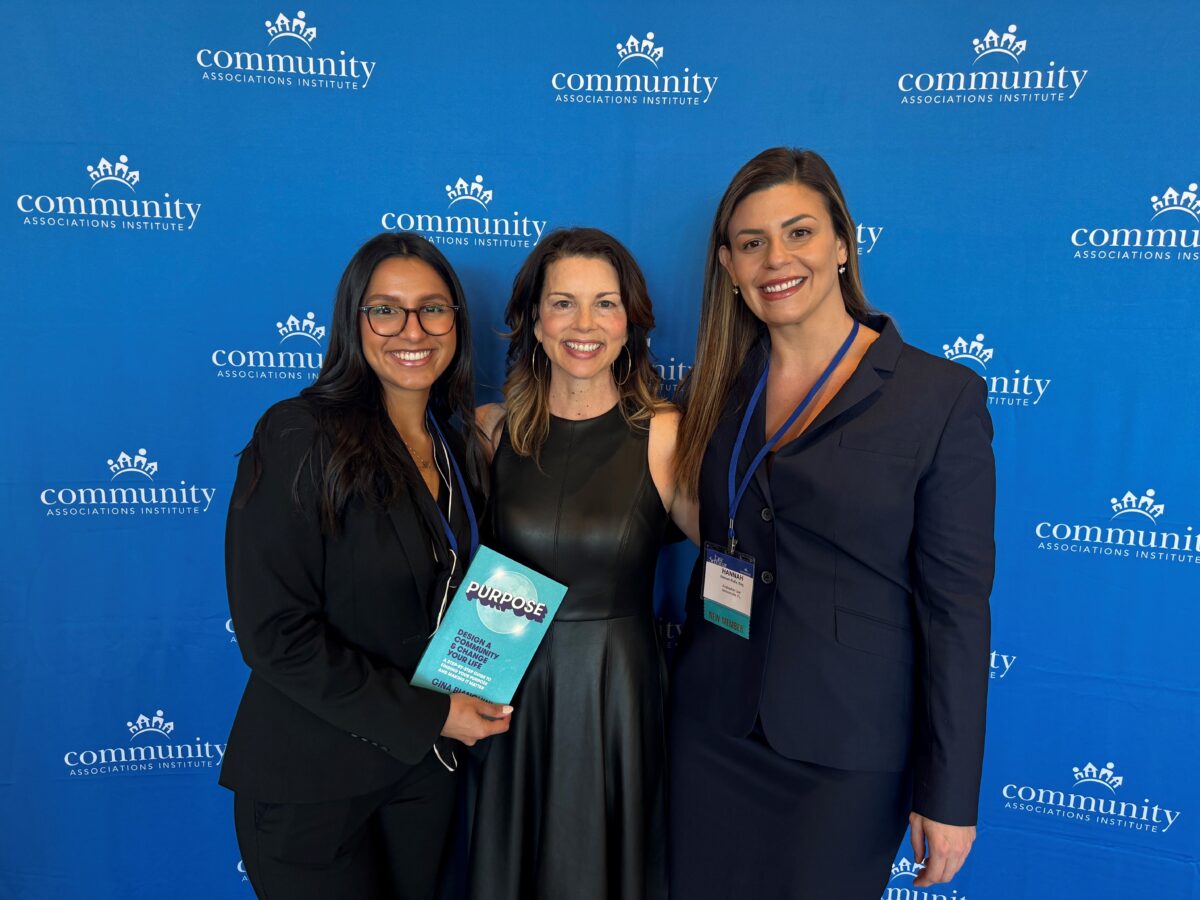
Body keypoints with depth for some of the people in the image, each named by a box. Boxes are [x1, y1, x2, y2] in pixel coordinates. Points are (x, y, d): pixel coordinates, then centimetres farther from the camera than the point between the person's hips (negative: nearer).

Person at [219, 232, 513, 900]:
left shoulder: (457, 445, 2)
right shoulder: (299, 436, -18)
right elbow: (275, 631, -21)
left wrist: (475, 703, -4)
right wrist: (427, 714, -18)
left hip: (426, 769, 6)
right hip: (312, 779, -5)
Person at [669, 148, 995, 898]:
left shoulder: (942, 396, -11)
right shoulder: (717, 388, 2)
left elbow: (957, 607, -10)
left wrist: (950, 795, -8)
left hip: (846, 749, -3)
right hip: (712, 731, 4)